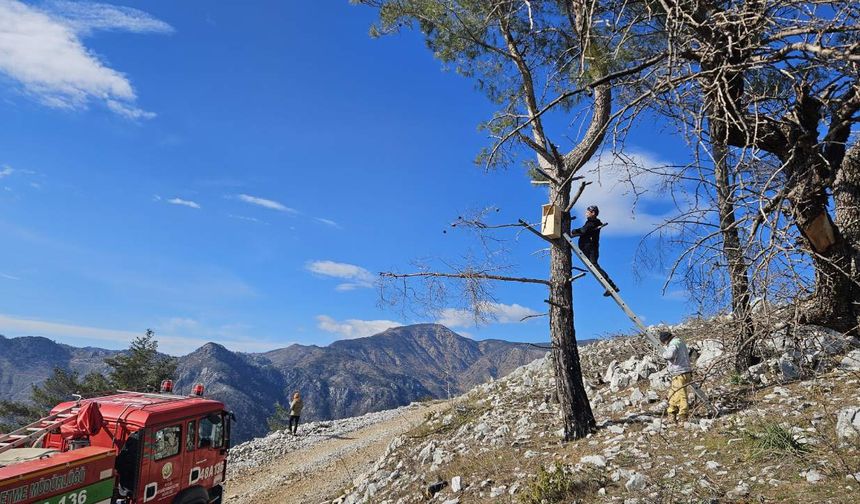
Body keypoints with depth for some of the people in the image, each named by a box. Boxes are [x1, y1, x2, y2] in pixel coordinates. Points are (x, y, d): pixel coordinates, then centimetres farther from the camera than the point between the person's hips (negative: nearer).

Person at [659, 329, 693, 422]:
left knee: (680, 395, -5)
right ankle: (671, 413, 20)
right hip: (685, 372, 10)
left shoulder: (673, 344, -15)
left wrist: (664, 354, -11)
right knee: (672, 393, 15)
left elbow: (670, 354, -35)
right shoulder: (680, 341, 16)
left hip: (680, 374, -10)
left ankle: (683, 415, -1)